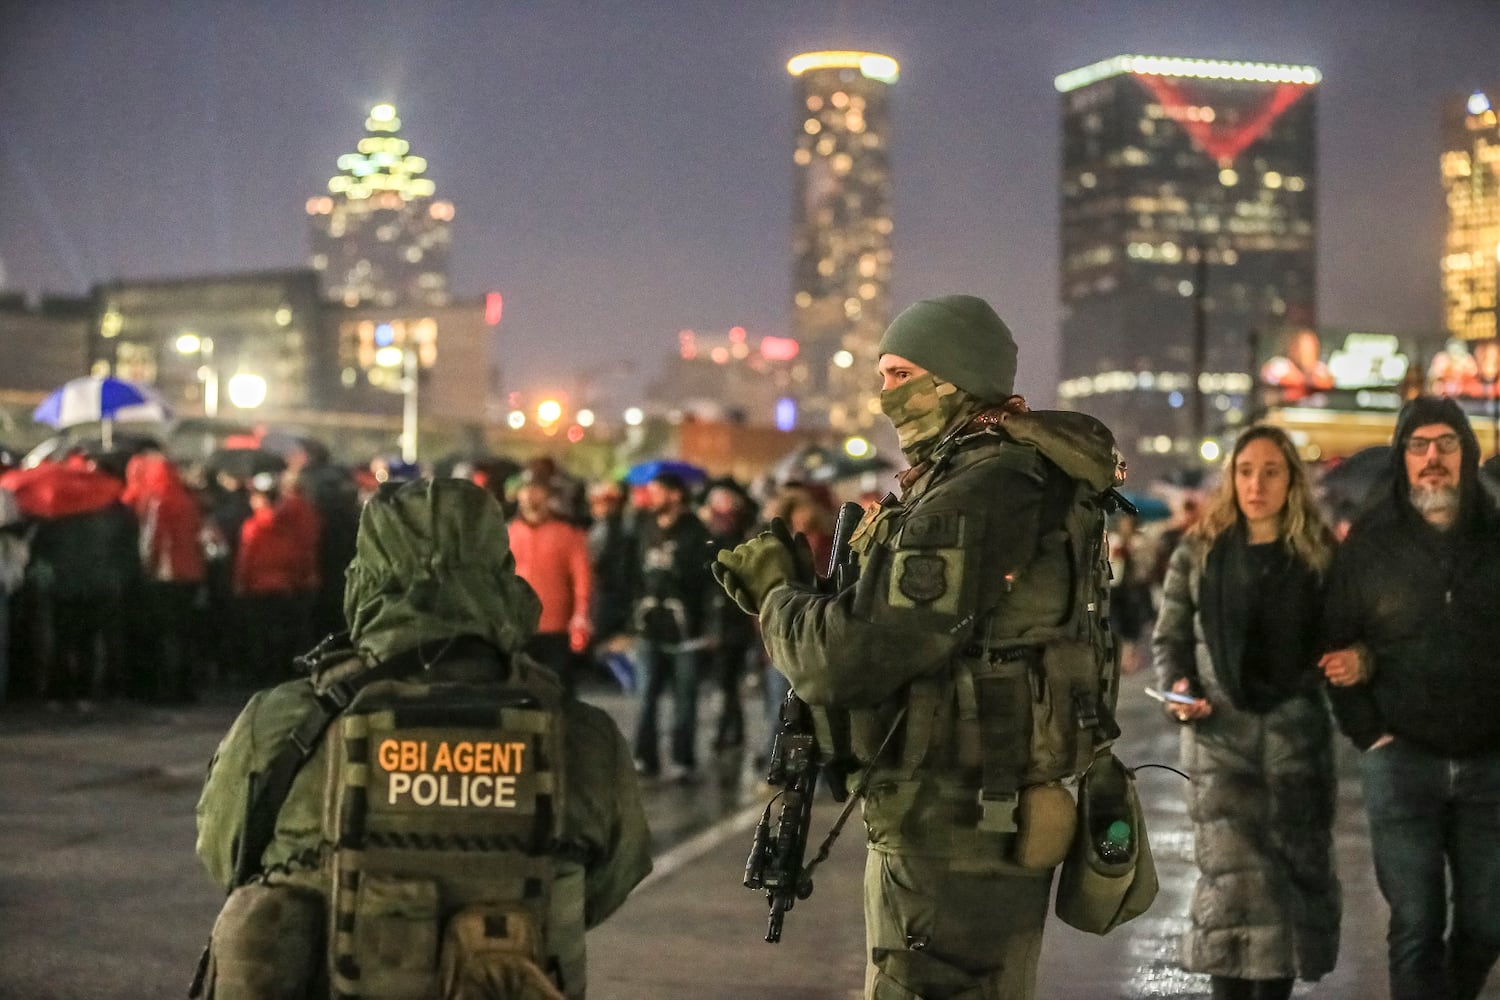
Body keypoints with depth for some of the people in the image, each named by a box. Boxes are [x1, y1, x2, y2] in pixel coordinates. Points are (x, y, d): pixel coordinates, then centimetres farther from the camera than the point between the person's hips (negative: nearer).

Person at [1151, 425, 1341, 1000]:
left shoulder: (1318, 553, 3)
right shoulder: (1199, 551, 3)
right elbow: (1169, 637, 9)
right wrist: (1178, 689, -8)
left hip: (1297, 729, 1)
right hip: (1220, 730, -1)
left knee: (1296, 871, 5)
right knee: (1232, 874, -10)